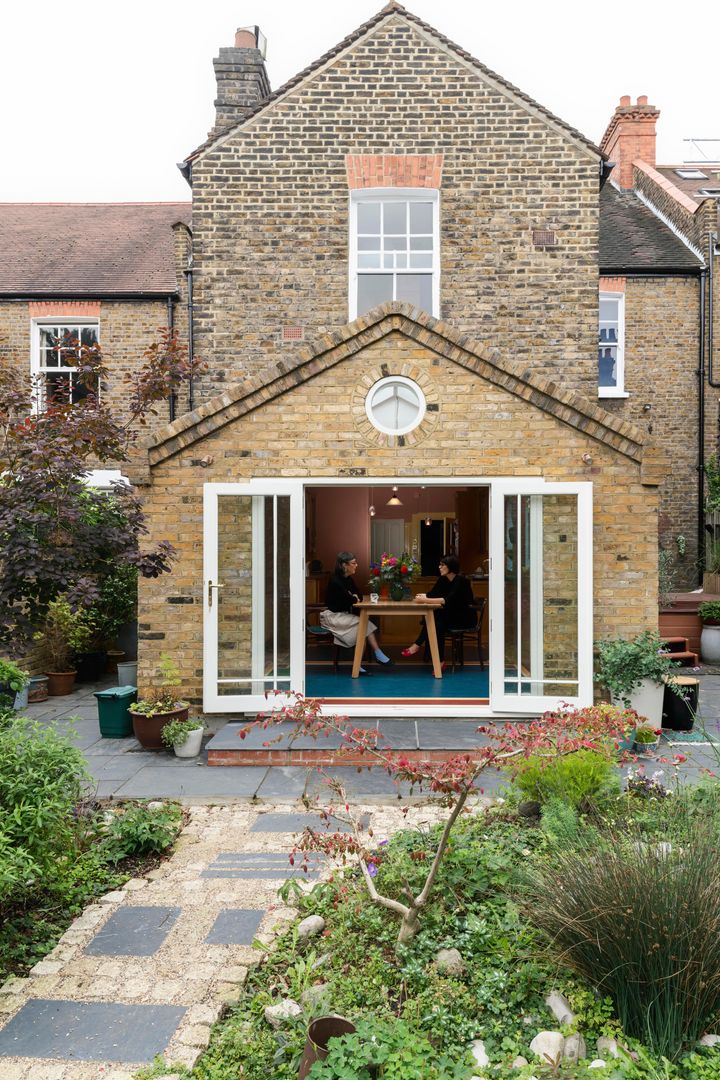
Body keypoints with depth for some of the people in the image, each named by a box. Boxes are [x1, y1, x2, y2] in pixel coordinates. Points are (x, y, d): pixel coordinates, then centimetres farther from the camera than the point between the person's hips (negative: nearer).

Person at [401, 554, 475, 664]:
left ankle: (417, 645, -16)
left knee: (437, 618, -28)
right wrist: (422, 596, -24)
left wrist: (426, 599, -36)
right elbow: (432, 594, -2)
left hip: (466, 617, -7)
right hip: (451, 615, 7)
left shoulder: (461, 580, -20)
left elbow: (449, 600, -31)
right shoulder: (443, 579, 3)